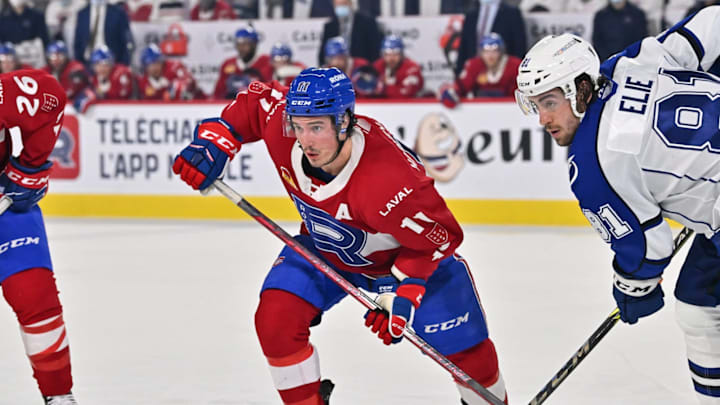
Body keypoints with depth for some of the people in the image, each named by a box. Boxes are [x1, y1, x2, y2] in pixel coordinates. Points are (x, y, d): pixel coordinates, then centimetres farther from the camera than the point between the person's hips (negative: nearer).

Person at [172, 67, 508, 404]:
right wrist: (213, 143, -16)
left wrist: (402, 292, -33)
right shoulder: (282, 130, -29)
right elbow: (253, 102, -6)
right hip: (324, 249, 4)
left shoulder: (391, 180, -43)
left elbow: (437, 237, -29)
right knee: (275, 320, -16)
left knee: (464, 346, -4)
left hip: (409, 254, -4)